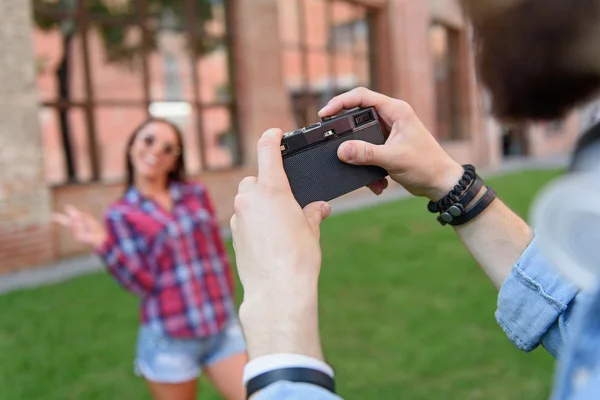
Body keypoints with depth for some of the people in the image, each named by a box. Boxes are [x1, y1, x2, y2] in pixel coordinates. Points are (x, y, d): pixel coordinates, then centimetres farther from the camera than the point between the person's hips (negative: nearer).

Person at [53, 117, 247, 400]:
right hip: (171, 341, -3)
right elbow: (143, 284, -10)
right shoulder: (121, 214, -4)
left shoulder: (196, 194, 4)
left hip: (224, 329, 3)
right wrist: (103, 245, -20)